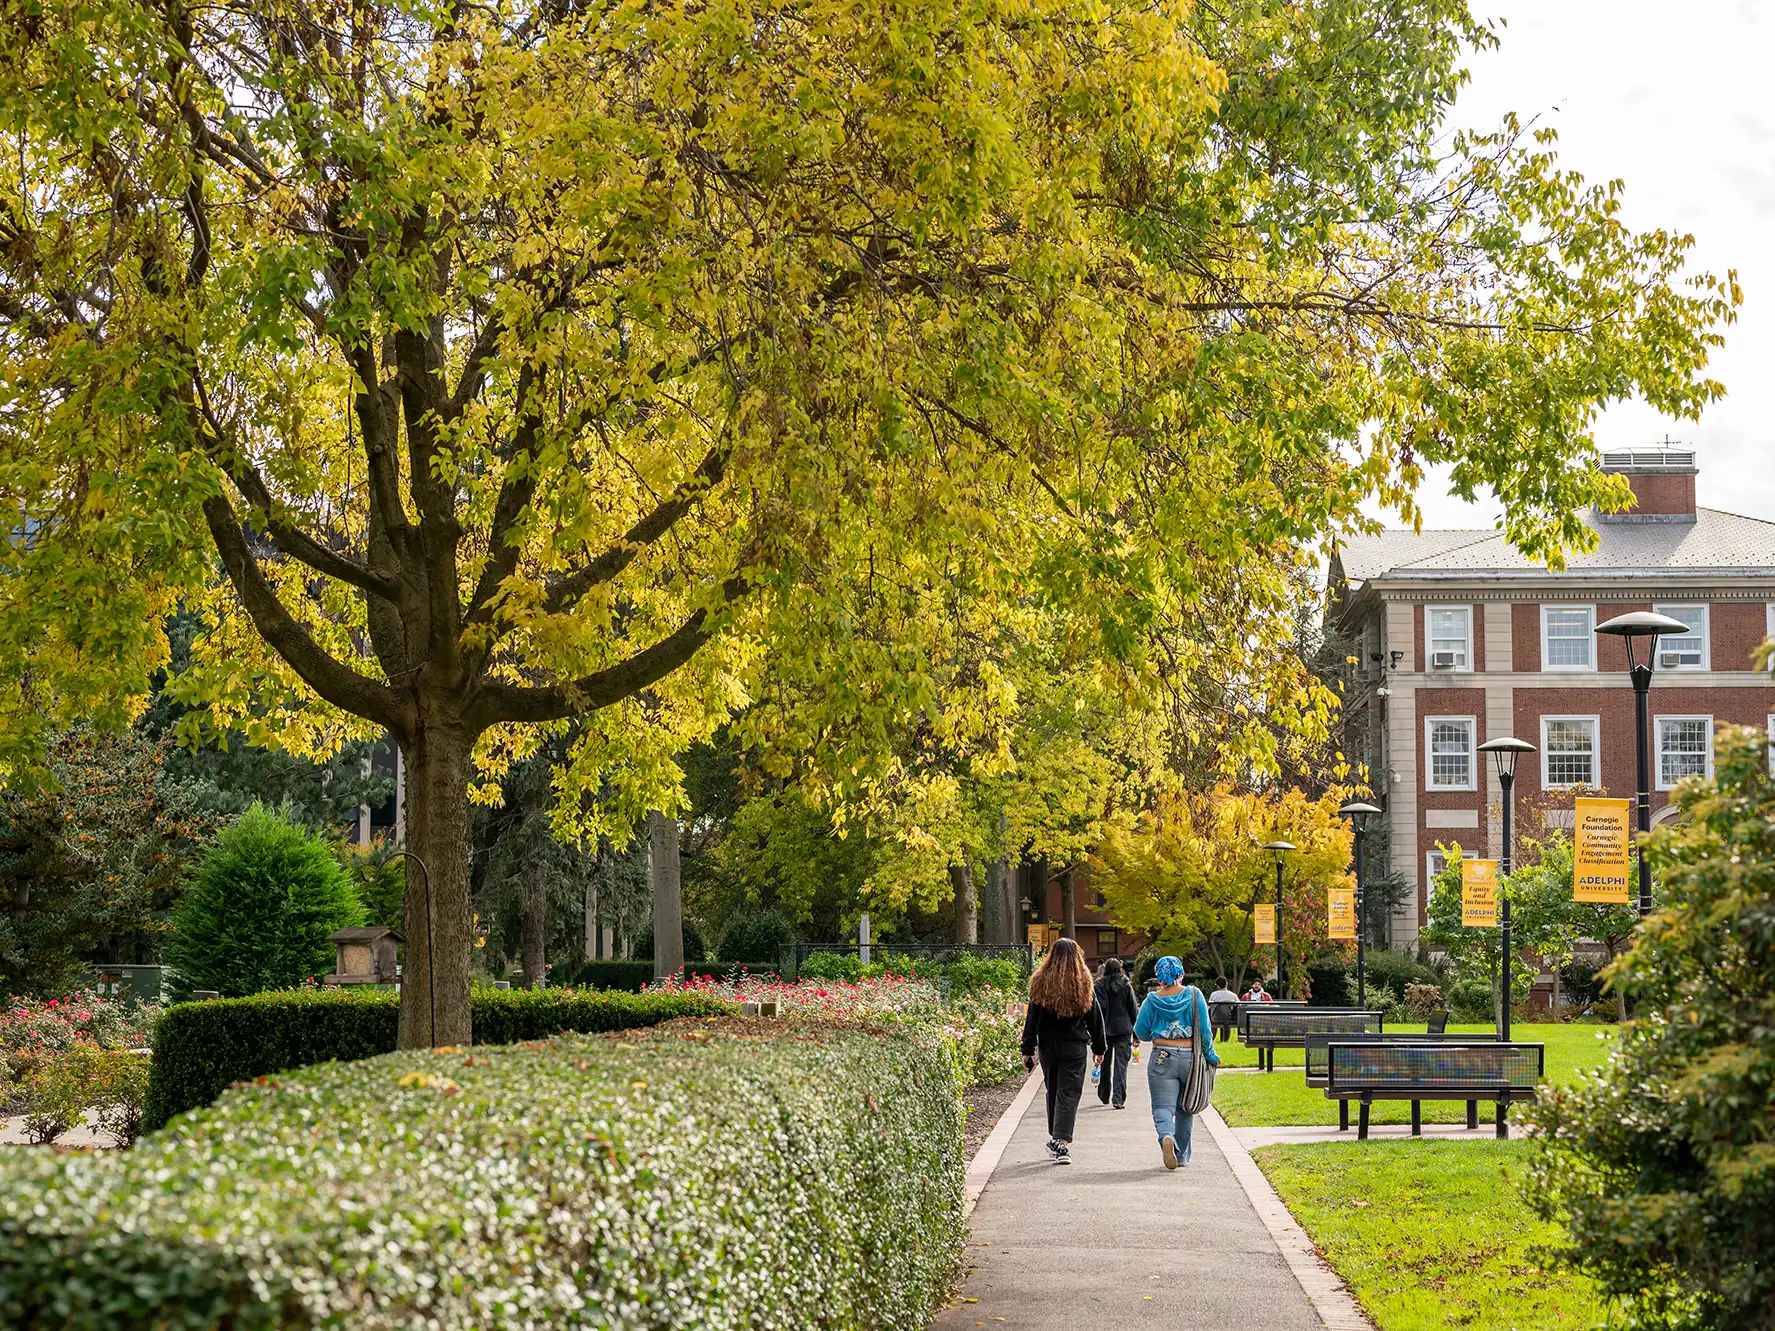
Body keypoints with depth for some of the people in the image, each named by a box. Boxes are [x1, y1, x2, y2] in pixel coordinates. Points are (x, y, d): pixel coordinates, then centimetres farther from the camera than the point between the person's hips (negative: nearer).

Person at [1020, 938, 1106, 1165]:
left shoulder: (1041, 983, -2)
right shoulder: (1084, 985, -3)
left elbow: (1032, 1018, -1)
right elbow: (1095, 1018, 3)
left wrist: (1028, 1049, 3)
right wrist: (1098, 1048, 14)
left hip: (1048, 1046, 2)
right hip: (1075, 1048, -2)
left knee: (1053, 1092, 18)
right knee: (1069, 1094, -3)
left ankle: (1055, 1139, 27)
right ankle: (1062, 1142, -16)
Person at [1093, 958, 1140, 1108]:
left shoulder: (1100, 985, -4)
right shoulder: (1126, 986, 1)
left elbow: (1099, 1008, -9)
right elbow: (1133, 1009, 3)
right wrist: (1135, 1032, 10)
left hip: (1106, 1029, 0)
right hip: (1124, 1029, 0)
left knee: (1105, 1063, 14)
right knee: (1121, 1064, -2)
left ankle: (1104, 1096, 27)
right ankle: (1118, 1098, -11)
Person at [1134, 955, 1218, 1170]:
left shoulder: (1153, 1000, -1)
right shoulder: (1194, 995, -1)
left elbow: (1141, 1033, 4)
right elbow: (1204, 1030, -3)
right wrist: (1211, 1056, 9)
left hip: (1162, 1059, -1)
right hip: (1190, 1057, 1)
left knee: (1163, 1106, -3)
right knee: (1185, 1108, 16)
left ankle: (1167, 1136, -34)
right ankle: (1182, 1156, 20)